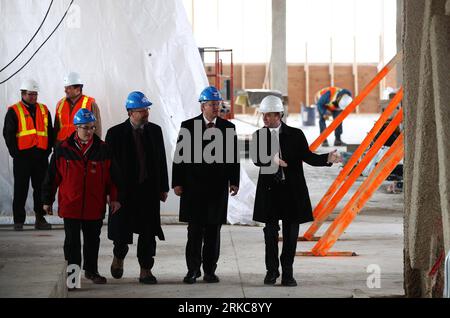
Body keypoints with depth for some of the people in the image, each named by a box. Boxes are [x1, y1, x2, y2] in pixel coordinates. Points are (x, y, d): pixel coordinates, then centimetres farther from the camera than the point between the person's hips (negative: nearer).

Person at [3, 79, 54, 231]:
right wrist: (15, 152, -9)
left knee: (41, 188, 5)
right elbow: (8, 133, -2)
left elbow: (50, 132, 16)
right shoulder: (14, 111, 1)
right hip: (22, 155, -4)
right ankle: (19, 221, 6)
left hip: (41, 155, 4)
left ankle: (40, 219, 12)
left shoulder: (44, 110, 14)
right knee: (21, 189, 0)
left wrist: (48, 150, 5)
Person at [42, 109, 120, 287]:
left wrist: (114, 198, -2)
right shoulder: (63, 150, -2)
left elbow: (111, 177, 5)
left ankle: (91, 270, 26)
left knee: (93, 240, 12)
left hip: (95, 206, 1)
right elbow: (52, 177, 4)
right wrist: (47, 200, 6)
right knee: (72, 241, 3)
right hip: (70, 205, -1)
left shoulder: (102, 150, 1)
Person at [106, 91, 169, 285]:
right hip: (124, 190, -3)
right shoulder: (116, 133, -5)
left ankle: (146, 270, 10)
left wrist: (163, 188, 7)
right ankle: (118, 258, 33)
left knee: (148, 232, 3)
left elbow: (161, 160, 10)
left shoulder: (155, 131, 5)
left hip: (150, 190, 3)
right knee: (122, 230, 4)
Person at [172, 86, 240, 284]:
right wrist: (177, 182, -4)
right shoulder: (188, 126, 2)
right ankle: (193, 270, 3)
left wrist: (234, 182, -1)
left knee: (213, 230, 4)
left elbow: (234, 157, 8)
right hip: (194, 186, -2)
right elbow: (179, 155, 1)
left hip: (218, 187, 2)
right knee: (195, 230, -2)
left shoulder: (228, 128, 7)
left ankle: (210, 270, 10)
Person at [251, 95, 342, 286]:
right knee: (271, 231, 6)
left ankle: (287, 273, 11)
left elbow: (307, 156, -3)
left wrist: (327, 159, -20)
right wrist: (272, 161, -29)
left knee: (290, 232, 3)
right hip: (269, 189, 1)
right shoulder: (259, 135, 4)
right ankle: (271, 270, 18)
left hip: (292, 190, -1)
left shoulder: (295, 135, 1)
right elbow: (256, 159, -9)